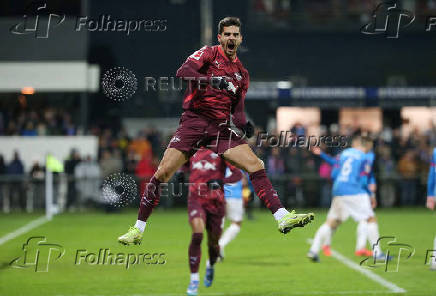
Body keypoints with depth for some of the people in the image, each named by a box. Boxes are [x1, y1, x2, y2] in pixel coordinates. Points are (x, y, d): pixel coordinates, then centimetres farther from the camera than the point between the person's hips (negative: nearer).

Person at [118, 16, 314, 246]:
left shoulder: (242, 73, 18)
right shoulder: (209, 53, 3)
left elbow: (237, 109, 16)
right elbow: (183, 72, -14)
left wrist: (242, 124, -7)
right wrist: (211, 80, -28)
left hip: (221, 128, 4)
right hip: (193, 122, -4)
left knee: (256, 165, -12)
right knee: (163, 173, -11)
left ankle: (283, 218, -13)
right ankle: (138, 229, 0)